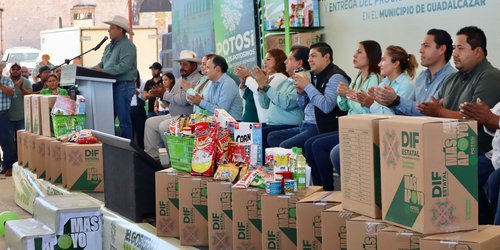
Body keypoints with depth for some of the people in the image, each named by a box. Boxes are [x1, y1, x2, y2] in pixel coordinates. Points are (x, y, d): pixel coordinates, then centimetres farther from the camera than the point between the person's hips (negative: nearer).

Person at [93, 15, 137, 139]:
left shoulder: (127, 46, -10)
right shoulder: (109, 46, 19)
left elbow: (124, 66, -21)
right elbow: (102, 63, 21)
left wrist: (103, 71, -22)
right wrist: (93, 69, -1)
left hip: (124, 85, -9)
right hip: (111, 85, 9)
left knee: (124, 120, -6)